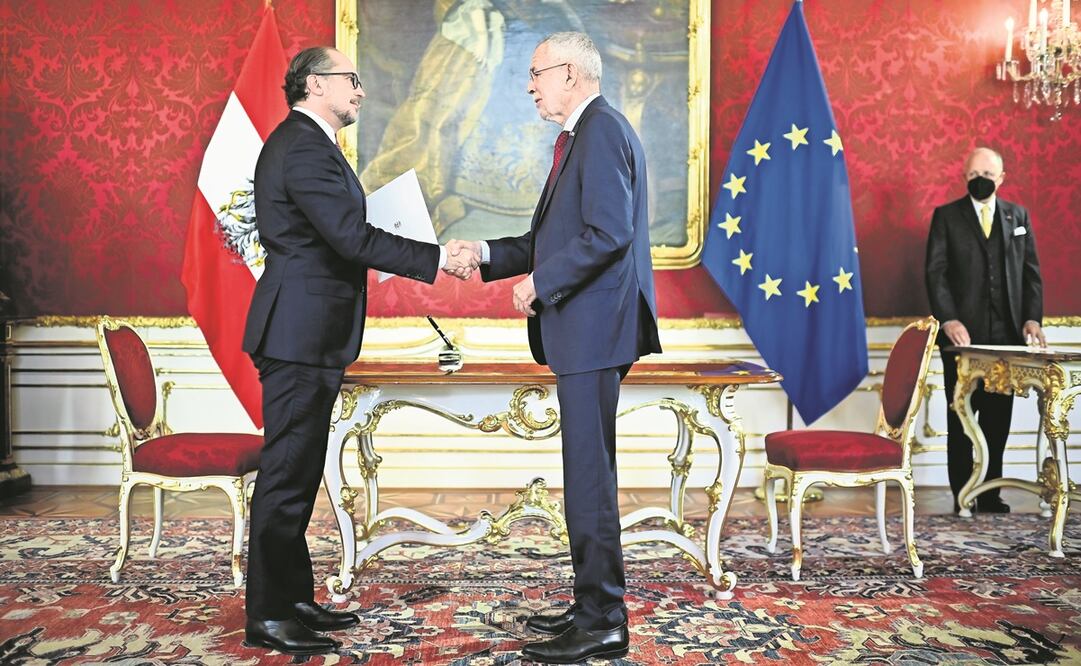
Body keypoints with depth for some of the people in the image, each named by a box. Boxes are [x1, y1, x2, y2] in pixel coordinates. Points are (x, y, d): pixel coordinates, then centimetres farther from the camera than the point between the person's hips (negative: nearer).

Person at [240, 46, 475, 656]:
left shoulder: (304, 143, 19)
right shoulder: (304, 148, -14)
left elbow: (343, 237, 18)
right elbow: (353, 238, -21)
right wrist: (436, 258, -16)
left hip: (308, 335, 11)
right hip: (300, 334, -11)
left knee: (299, 472, 14)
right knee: (287, 473, -4)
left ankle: (293, 599, 25)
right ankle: (268, 616, 6)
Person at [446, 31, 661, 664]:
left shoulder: (602, 131, -11)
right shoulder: (586, 133, 21)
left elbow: (608, 233, -22)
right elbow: (556, 238, 21)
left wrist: (540, 283, -14)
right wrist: (486, 253, 12)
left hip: (594, 327, -11)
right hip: (583, 330, 11)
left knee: (589, 472, -6)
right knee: (588, 470, 14)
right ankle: (595, 606, 25)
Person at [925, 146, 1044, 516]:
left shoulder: (1018, 216, 13)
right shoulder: (946, 216, 4)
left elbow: (1031, 272, 10)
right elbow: (936, 273, -3)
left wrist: (1032, 318, -4)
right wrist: (948, 319, -16)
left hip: (1006, 334, 3)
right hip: (963, 333, -2)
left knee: (998, 417, 6)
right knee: (961, 417, 3)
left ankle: (990, 493, 14)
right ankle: (962, 495, 11)